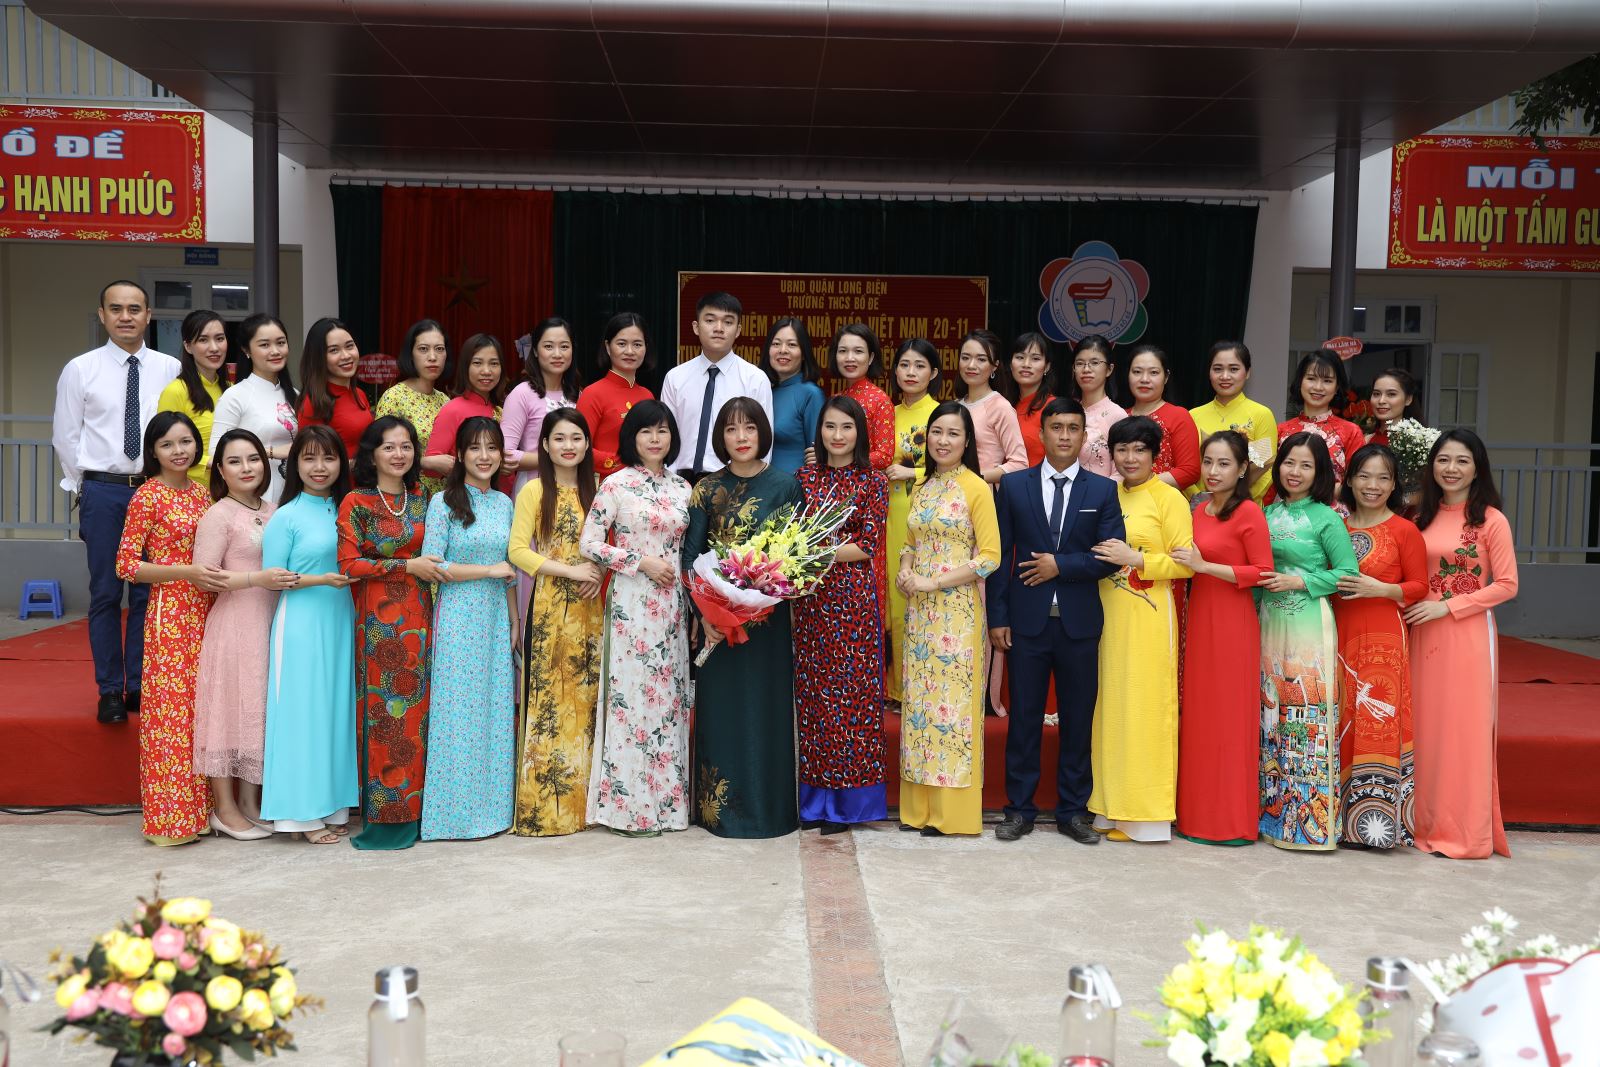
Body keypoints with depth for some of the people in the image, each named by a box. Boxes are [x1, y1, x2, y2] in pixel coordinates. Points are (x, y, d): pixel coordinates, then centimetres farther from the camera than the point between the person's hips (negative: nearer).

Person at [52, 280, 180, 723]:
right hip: (102, 491, 0)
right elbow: (65, 435, 7)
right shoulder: (80, 369, 2)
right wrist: (85, 488, 7)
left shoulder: (171, 370, 3)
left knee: (149, 592, 4)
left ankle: (139, 687, 14)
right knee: (105, 594, 3)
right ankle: (110, 691, 11)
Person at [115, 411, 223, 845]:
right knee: (170, 709, -3)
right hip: (169, 615, -6)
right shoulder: (147, 497, -7)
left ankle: (198, 806, 18)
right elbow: (126, 565, -10)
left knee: (199, 707, 10)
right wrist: (187, 572, -18)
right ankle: (170, 815, 5)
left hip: (203, 612, 6)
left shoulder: (200, 493, 11)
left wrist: (219, 574, 3)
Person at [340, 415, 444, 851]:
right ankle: (385, 812, 4)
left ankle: (414, 806, 13)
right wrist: (406, 566, -12)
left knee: (416, 708, 5)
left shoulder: (421, 499, 12)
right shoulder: (355, 503, -3)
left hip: (418, 617, 4)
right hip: (377, 620, -4)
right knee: (383, 710, -4)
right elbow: (348, 564, -9)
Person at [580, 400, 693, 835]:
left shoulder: (681, 487, 11)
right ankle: (629, 803, 4)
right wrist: (642, 562, -12)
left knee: (670, 693, 7)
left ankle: (667, 797, 16)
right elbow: (589, 543, -8)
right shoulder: (616, 484, -4)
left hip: (671, 602, 5)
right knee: (632, 693, -4)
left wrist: (688, 588, 10)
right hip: (631, 601, -5)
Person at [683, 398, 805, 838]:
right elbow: (690, 555, 1)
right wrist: (704, 612, -10)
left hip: (769, 616, -1)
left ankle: (769, 807, 14)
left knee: (767, 705, 3)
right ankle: (719, 808, 15)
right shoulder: (707, 489, 4)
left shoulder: (785, 485, 1)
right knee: (722, 708, 5)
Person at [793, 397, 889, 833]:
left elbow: (868, 546, -7)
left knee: (851, 687, 0)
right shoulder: (805, 478, 10)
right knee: (811, 689, 5)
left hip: (853, 596, -3)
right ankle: (815, 797, 14)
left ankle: (847, 800, 10)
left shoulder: (872, 482, 0)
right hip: (810, 597, 4)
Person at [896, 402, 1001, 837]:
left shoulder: (977, 488, -5)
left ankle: (951, 811, 5)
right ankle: (918, 806, 14)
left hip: (958, 610, -6)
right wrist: (905, 571, 0)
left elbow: (990, 556, -11)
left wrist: (933, 582, -15)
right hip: (919, 611, 6)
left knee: (952, 703, -3)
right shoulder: (922, 489, 14)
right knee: (918, 701, 7)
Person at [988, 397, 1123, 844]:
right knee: (1024, 716, 6)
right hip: (1027, 621, 0)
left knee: (1078, 718, 7)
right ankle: (1019, 808, 17)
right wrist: (997, 617, -3)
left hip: (1079, 622, 0)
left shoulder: (1103, 490, 4)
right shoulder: (1013, 486, 4)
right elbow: (1000, 555, 2)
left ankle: (1073, 810, 19)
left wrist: (1061, 565, -13)